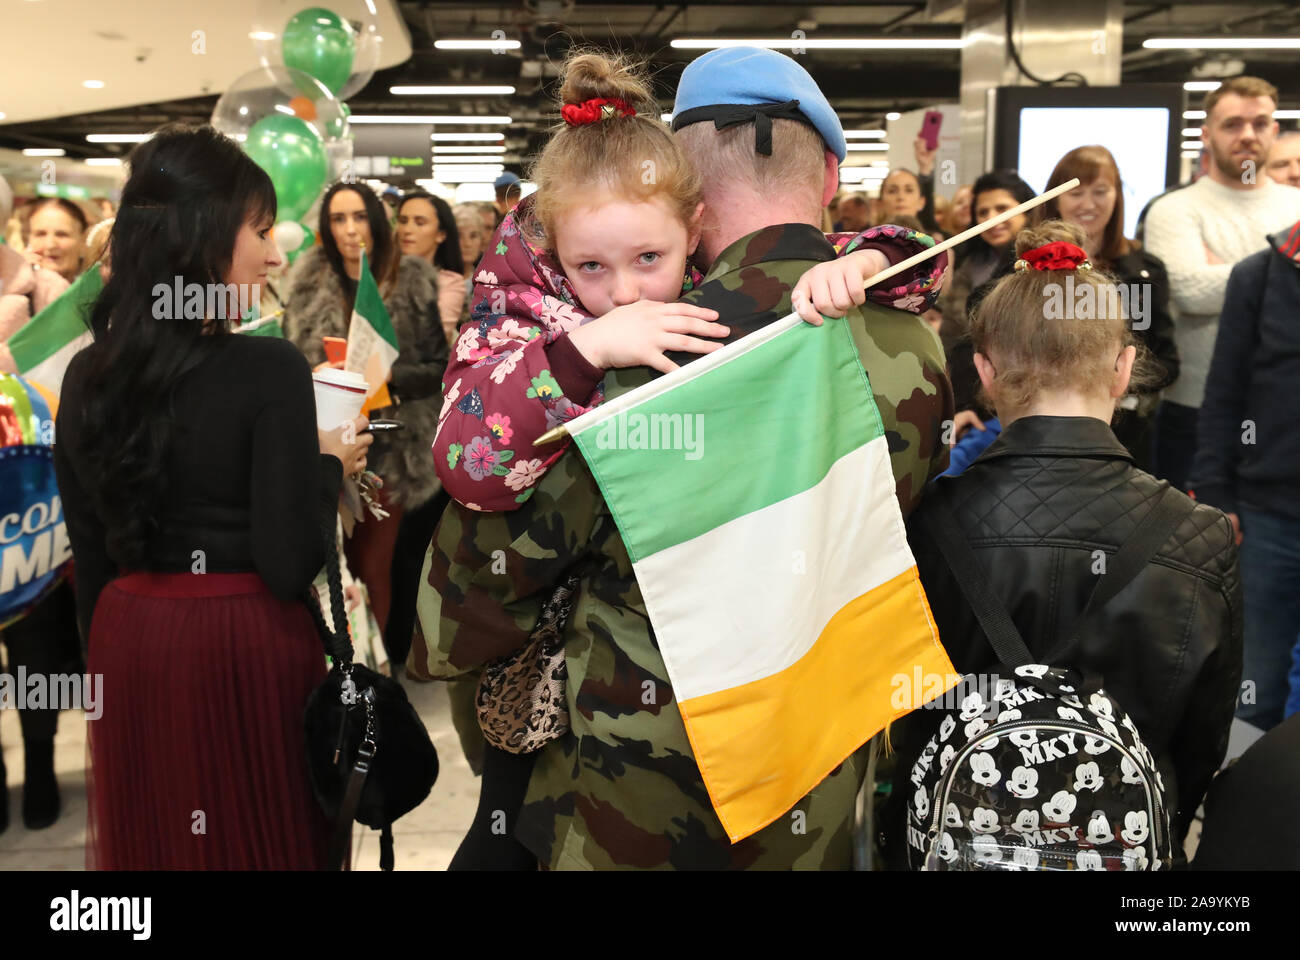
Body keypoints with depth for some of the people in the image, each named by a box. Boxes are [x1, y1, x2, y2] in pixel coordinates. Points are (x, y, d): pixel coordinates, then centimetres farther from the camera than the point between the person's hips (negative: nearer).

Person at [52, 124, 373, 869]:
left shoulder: (88, 375, 0)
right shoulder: (268, 369, -18)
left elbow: (92, 556, 8)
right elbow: (290, 564, -19)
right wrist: (330, 466, -3)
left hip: (128, 641, 6)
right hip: (246, 646, -5)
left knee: (149, 834, 21)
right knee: (262, 837, 13)